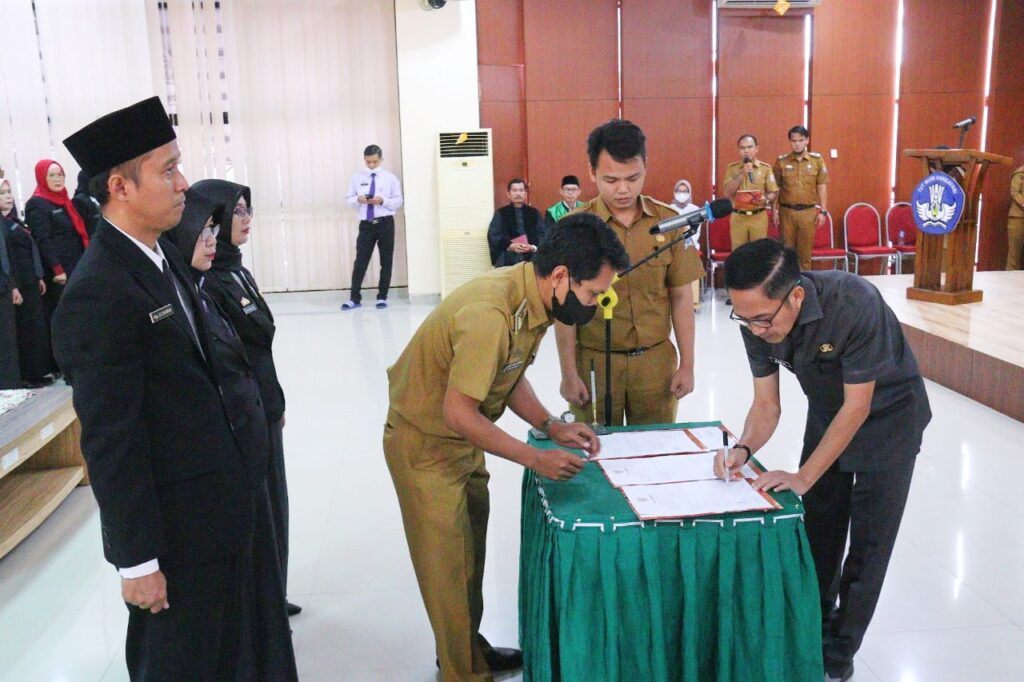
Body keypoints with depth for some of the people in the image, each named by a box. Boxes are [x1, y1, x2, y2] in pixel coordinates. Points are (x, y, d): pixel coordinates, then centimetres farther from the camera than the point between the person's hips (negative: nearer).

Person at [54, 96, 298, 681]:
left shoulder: (166, 258, 5)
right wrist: (137, 560, -16)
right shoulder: (99, 294, -22)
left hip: (228, 500, 8)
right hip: (178, 523, -8)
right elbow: (110, 440, -21)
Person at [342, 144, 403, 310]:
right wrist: (358, 199, -14)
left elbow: (398, 201, 0)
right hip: (366, 224, 1)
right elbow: (349, 199, 7)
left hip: (385, 223, 0)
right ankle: (354, 298, 3)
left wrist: (383, 201, -17)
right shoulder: (357, 178, 4)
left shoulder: (390, 178, 0)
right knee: (360, 261, -1)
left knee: (386, 261, 6)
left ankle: (382, 297, 16)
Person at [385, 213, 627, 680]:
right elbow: (457, 412, -29)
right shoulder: (489, 313, -35)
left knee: (471, 551, 20)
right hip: (424, 446, -8)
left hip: (463, 439, 9)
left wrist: (551, 426, -6)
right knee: (449, 565, 5)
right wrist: (534, 458, -23)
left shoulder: (532, 297, -7)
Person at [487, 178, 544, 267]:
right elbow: (493, 235, -1)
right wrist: (510, 246, -17)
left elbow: (543, 235, 6)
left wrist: (533, 247, -15)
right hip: (507, 261, -1)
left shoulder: (534, 213, 14)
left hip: (531, 260, 1)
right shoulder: (500, 214, 9)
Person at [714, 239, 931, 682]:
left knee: (867, 540, 0)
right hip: (827, 412, 5)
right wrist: (743, 449, -30)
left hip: (886, 415, -5)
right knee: (817, 529, 11)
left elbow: (858, 406, -29)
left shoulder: (855, 304, -37)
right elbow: (766, 404, -10)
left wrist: (803, 478, -28)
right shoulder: (757, 319, -20)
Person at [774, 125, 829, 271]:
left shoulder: (817, 160, 3)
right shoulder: (781, 161, 2)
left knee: (805, 249, 4)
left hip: (808, 212, 0)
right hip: (787, 212, 0)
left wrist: (823, 211, -1)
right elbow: (776, 188, 5)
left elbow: (822, 187, 4)